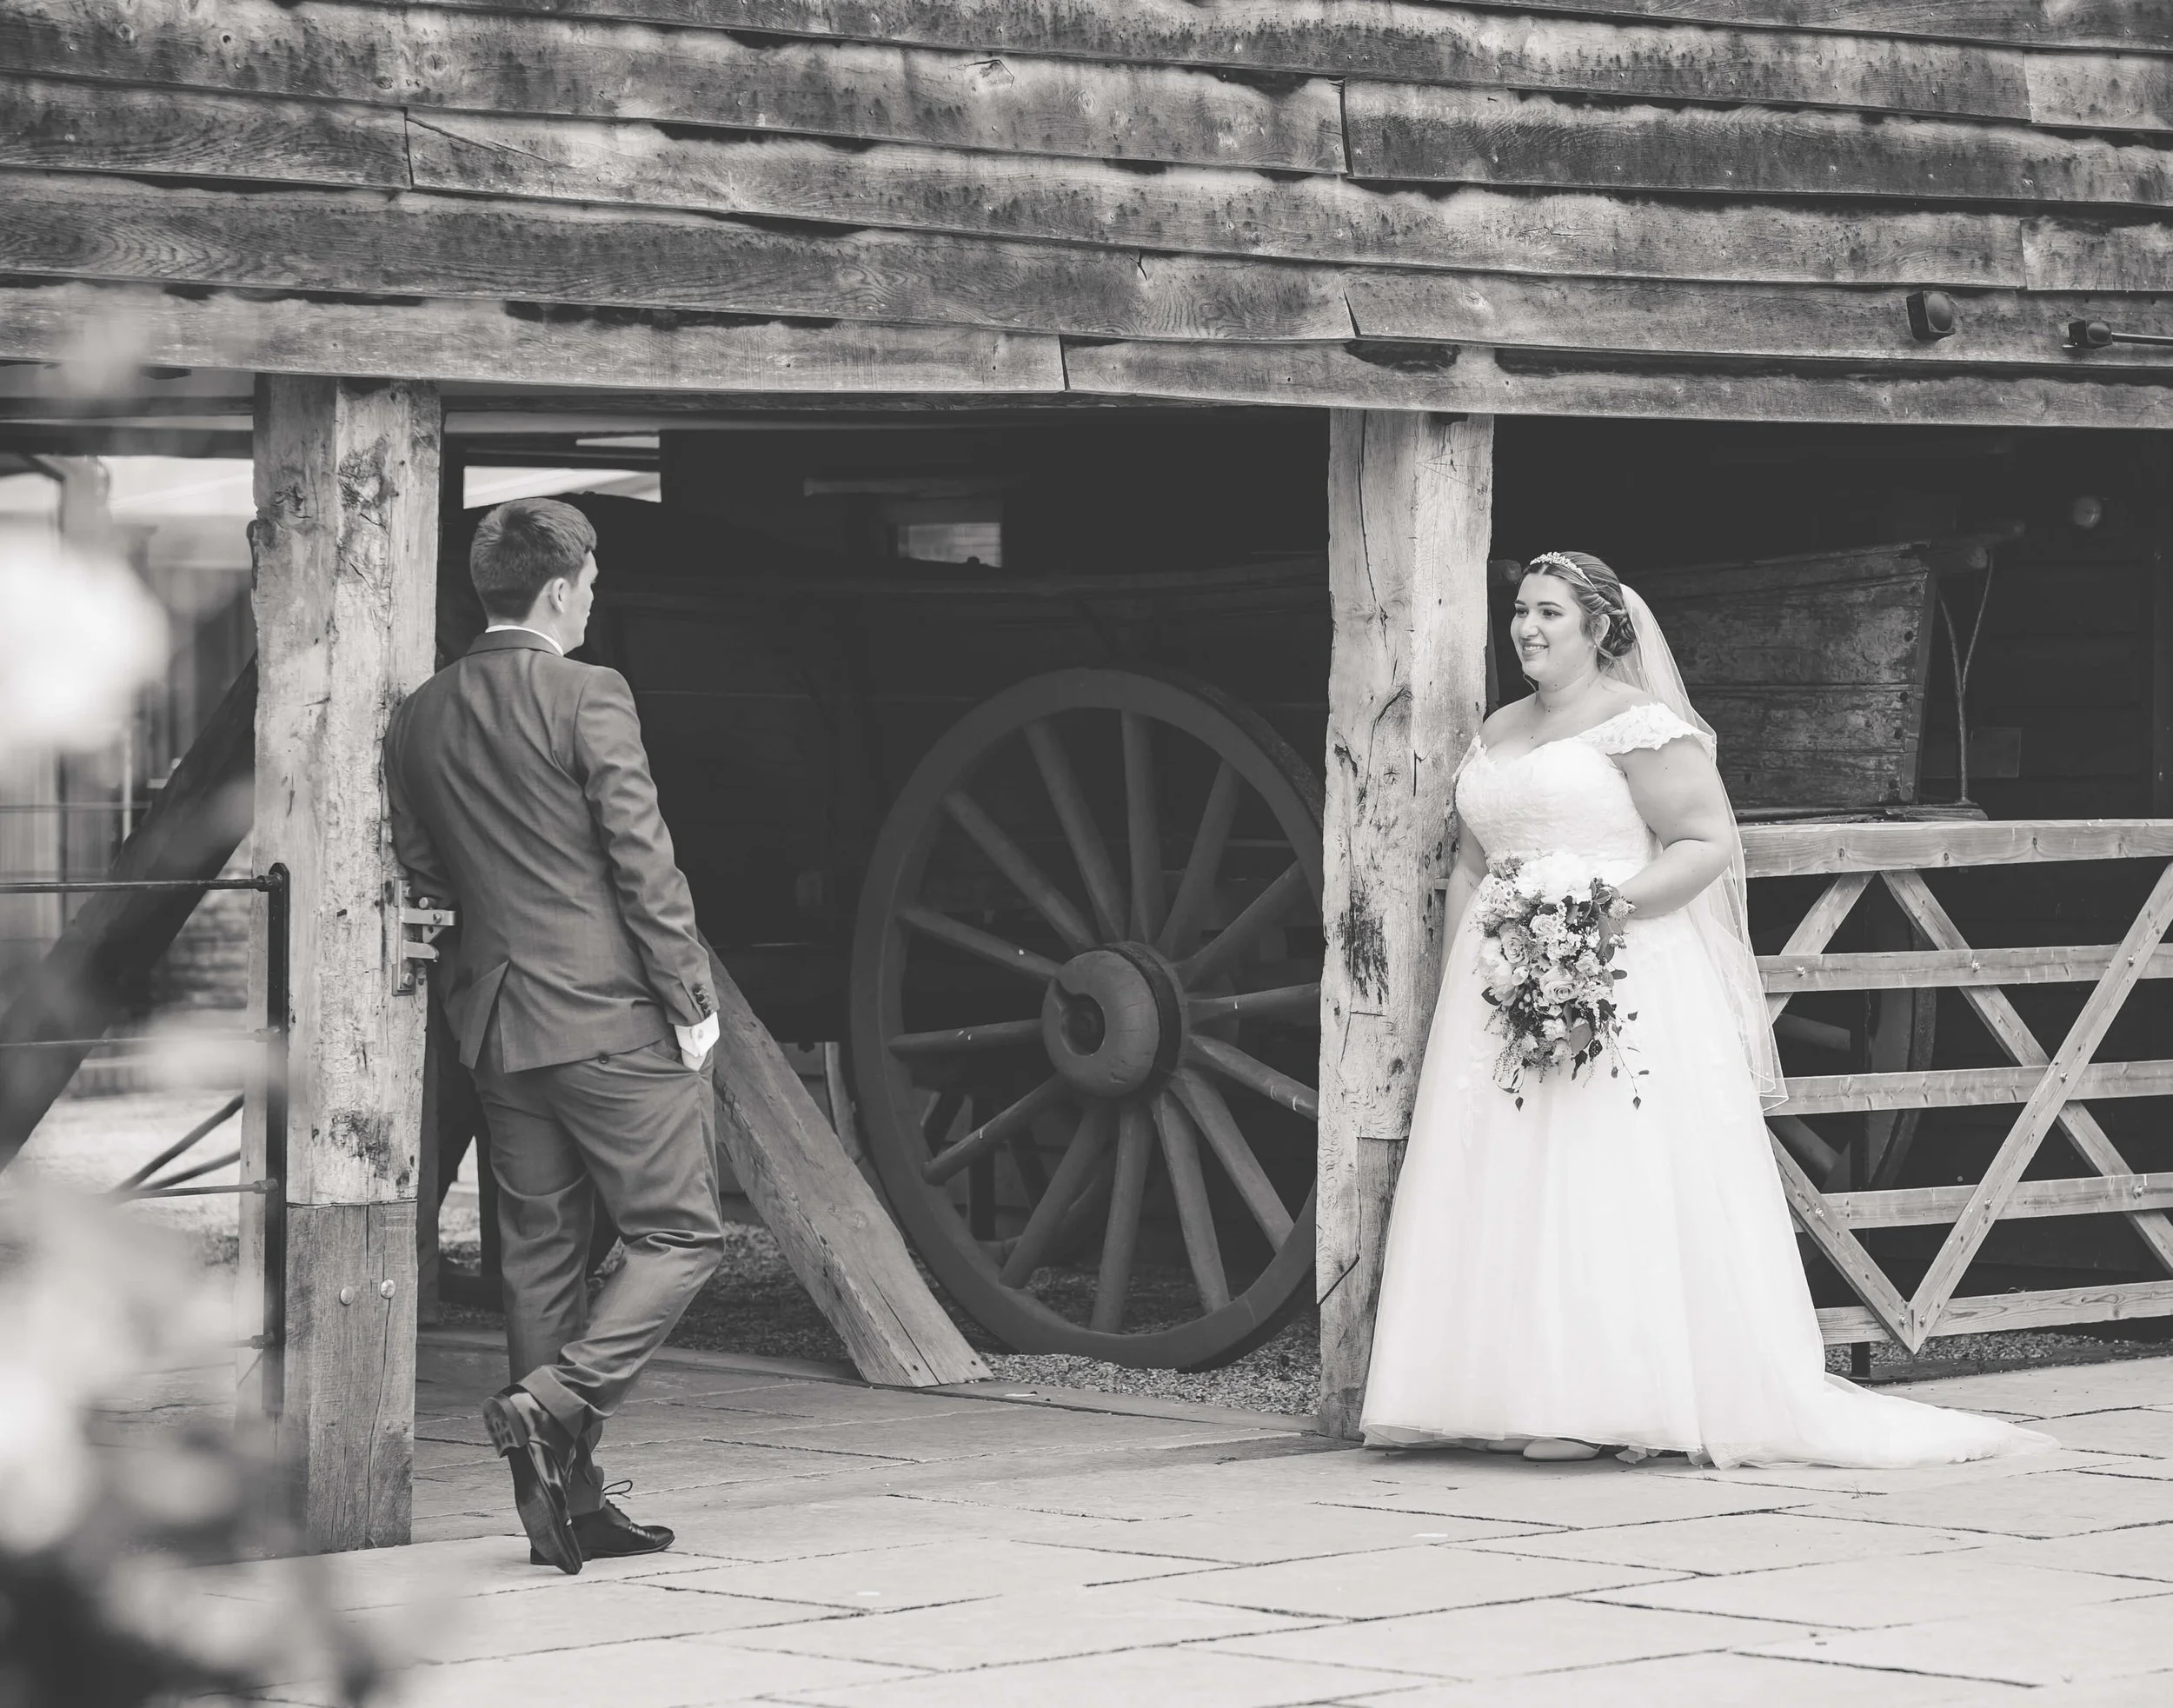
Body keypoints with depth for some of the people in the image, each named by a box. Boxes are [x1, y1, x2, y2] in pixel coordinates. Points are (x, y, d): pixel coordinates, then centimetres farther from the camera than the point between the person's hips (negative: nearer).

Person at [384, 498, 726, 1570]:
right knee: (680, 1236, 3)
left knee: (539, 1256, 11)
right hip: (611, 1014, -7)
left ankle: (567, 1504, 13)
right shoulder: (589, 699, -12)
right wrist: (691, 1000, -7)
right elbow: (644, 865, -13)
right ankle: (552, 1404, -15)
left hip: (496, 1021, 7)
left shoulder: (418, 719, 6)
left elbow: (421, 869, 12)